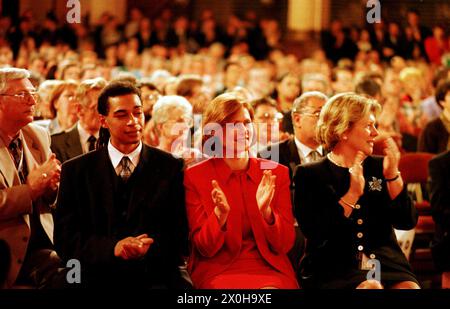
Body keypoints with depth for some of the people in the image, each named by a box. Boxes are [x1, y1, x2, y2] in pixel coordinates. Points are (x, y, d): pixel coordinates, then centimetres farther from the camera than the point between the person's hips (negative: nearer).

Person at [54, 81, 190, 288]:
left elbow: (181, 236, 5)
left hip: (156, 279, 0)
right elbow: (65, 239, 3)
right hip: (98, 278, 0)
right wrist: (112, 248, -14)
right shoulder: (75, 171, 10)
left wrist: (149, 248, -15)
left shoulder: (171, 167, 9)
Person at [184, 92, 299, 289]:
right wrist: (220, 214, -20)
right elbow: (205, 248, -1)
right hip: (218, 271, -2)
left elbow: (285, 245, 3)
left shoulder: (276, 174, 7)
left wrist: (266, 211, -15)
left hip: (270, 268, 2)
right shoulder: (194, 177, 1)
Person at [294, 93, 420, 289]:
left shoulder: (378, 167, 14)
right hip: (333, 267, -4)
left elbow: (407, 222, 7)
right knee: (372, 288, -33)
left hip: (385, 263, 4)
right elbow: (314, 233, -10)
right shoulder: (309, 174, 2)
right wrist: (352, 195, -15)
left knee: (409, 287, -26)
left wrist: (392, 176, -4)